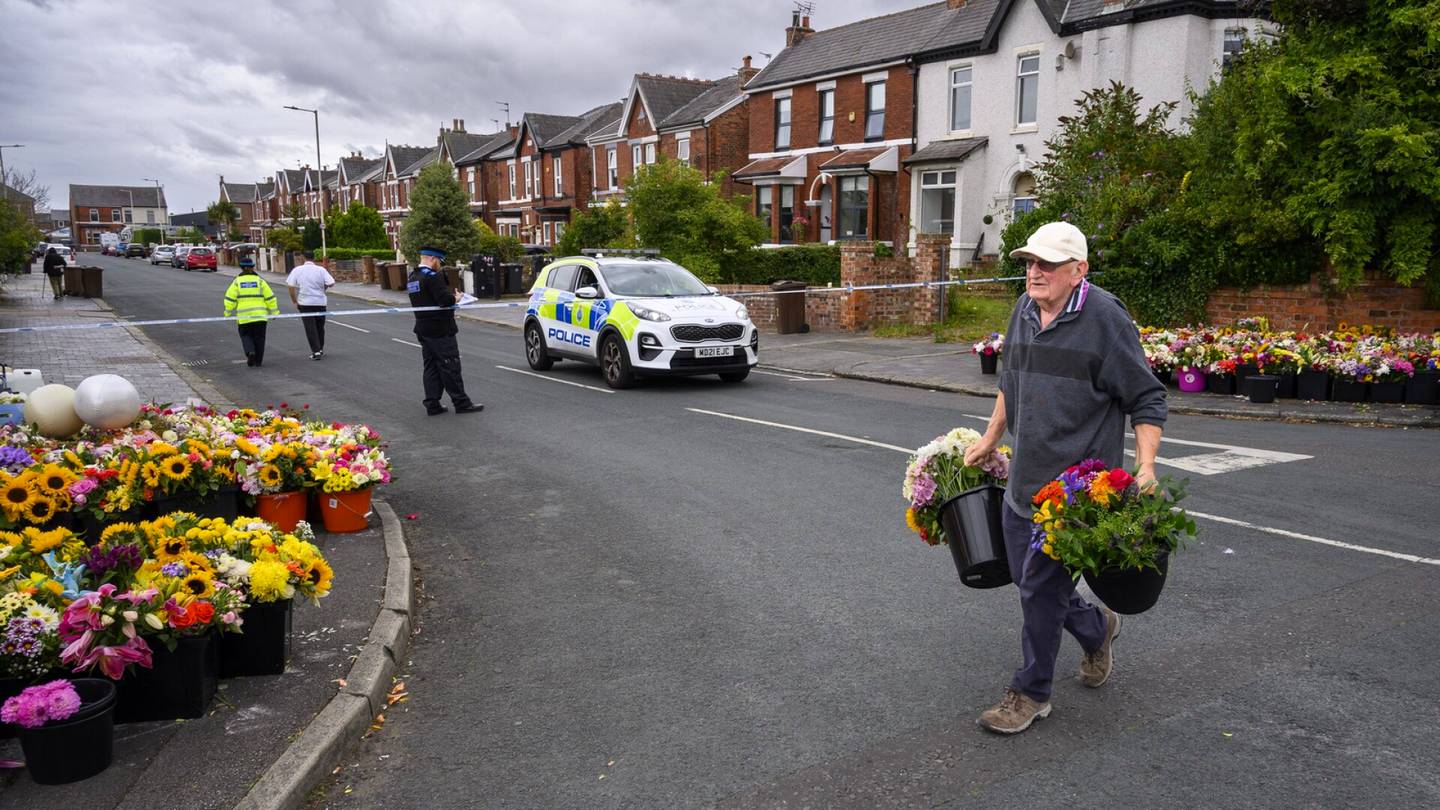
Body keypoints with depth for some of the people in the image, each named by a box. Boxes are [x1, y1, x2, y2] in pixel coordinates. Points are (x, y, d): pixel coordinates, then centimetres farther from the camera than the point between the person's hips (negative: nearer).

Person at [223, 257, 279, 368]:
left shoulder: (237, 281, 1)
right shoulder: (259, 280, 1)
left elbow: (230, 298, 0)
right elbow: (270, 297, 0)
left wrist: (228, 313, 11)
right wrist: (274, 311, 8)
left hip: (243, 316, 0)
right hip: (260, 315, 0)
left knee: (246, 335, 15)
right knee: (259, 337, 10)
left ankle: (250, 352, -12)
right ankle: (258, 361, 11)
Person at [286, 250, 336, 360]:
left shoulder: (297, 270, -1)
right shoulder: (321, 270, -3)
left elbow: (291, 286, -5)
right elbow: (331, 283, -10)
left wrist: (294, 301, 4)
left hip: (305, 303, -1)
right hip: (320, 302, 1)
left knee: (310, 328, 2)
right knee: (320, 327, 16)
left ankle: (316, 352, -5)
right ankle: (321, 350, 24)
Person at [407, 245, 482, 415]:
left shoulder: (412, 278, 11)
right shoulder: (432, 276, -18)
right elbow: (445, 300, -24)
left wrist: (450, 296, 11)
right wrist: (456, 298, -4)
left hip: (423, 329, 9)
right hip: (440, 331, -9)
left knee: (431, 367, 12)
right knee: (450, 367, -2)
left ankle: (432, 404, 13)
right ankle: (461, 403, 4)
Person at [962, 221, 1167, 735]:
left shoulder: (1105, 317, -13)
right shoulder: (1024, 309, 9)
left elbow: (1146, 400, -10)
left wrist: (1145, 467, -20)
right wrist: (989, 440, 25)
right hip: (1023, 479, 8)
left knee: (1040, 583, -3)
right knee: (1027, 574, 16)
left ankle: (1031, 693, 14)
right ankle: (1097, 629, 43)